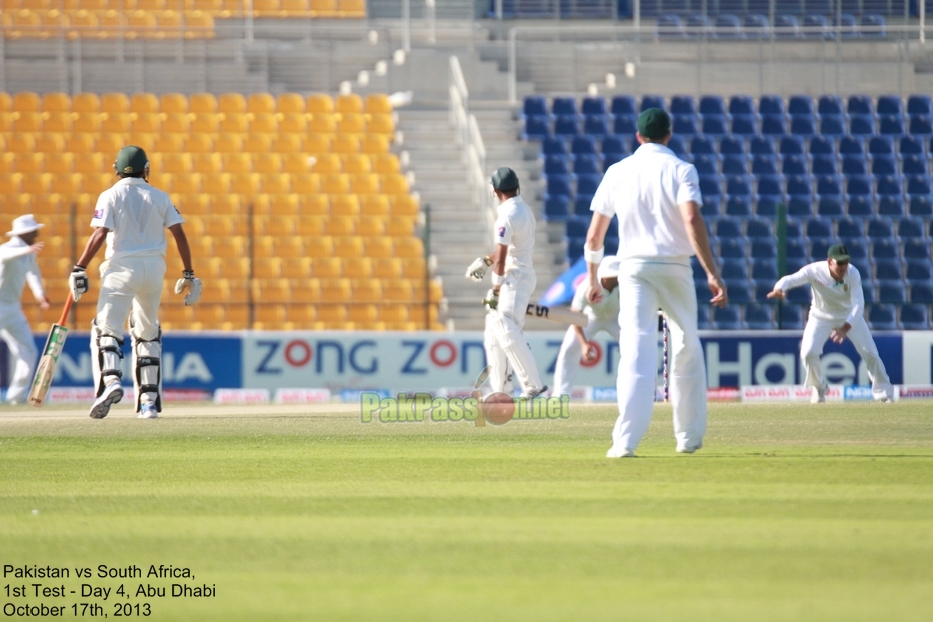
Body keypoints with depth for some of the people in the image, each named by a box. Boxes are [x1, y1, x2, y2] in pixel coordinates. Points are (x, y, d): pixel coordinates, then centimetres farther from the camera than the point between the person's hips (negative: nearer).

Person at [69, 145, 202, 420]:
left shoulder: (110, 196, -1)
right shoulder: (160, 197, 9)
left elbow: (100, 234, -12)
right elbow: (179, 235, 4)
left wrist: (79, 269, -11)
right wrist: (188, 274, 9)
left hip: (122, 267, -4)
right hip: (154, 267, 4)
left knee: (106, 329, -8)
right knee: (147, 334, 17)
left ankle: (110, 381, -36)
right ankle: (149, 401, 15)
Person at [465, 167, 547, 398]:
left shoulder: (507, 215, -18)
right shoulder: (524, 209, 11)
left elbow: (501, 257, -18)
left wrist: (496, 289, -14)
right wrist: (485, 261, 18)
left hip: (515, 278, -10)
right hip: (522, 275, 10)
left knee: (507, 331, -17)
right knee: (493, 331, 15)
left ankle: (533, 385, -23)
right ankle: (499, 389, 17)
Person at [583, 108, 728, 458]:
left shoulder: (618, 171, 9)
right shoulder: (680, 170, 0)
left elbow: (594, 236, 9)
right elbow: (692, 221, -16)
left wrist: (594, 280, 21)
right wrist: (712, 274, -19)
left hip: (633, 268, 1)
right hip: (674, 268, -1)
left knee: (636, 352, -8)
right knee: (686, 350, 15)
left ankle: (626, 440, -23)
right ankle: (689, 438, 21)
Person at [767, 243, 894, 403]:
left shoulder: (853, 274, -28)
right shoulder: (815, 271, -29)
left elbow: (858, 305, -33)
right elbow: (791, 279, -40)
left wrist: (845, 328, -47)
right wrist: (779, 289, -64)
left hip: (850, 316, 0)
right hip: (821, 316, 0)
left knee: (870, 353, -4)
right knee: (808, 353, -16)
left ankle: (884, 392, 17)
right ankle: (819, 388, 13)